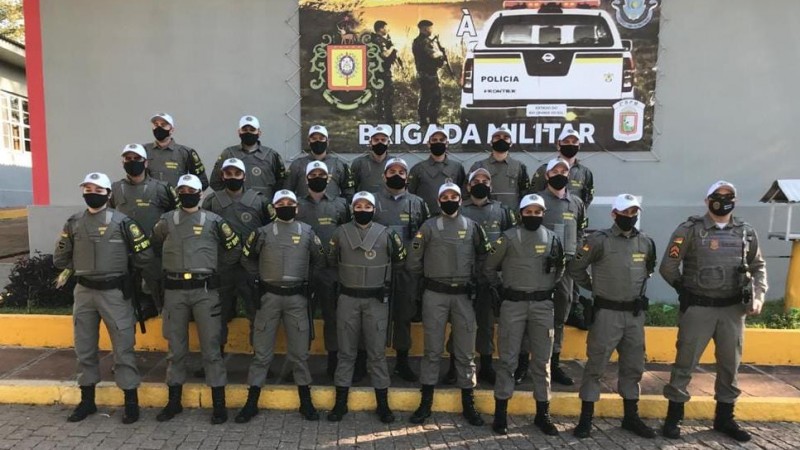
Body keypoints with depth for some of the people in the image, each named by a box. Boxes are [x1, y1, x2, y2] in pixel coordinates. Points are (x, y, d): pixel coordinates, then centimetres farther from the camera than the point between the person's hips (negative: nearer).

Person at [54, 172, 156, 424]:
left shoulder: (121, 221, -8)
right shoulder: (74, 223, 6)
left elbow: (144, 254, -5)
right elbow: (61, 257, 19)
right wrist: (76, 269, 11)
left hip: (114, 292, -4)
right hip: (83, 292, 5)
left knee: (123, 348, 0)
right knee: (84, 348, 14)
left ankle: (131, 401, 10)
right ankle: (87, 400, 28)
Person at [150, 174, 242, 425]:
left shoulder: (213, 221, 3)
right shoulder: (166, 221, 8)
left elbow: (234, 248, 9)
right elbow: (154, 248, 20)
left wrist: (216, 270, 7)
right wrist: (169, 267, 16)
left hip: (205, 290, -2)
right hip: (174, 291, 2)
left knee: (211, 346, 0)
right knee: (176, 347, 11)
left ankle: (219, 404, 8)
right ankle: (174, 401, 25)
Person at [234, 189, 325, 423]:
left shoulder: (307, 232, 2)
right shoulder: (263, 232, 0)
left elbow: (320, 260, 12)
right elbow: (247, 258, 12)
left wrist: (307, 279, 8)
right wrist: (259, 279, 6)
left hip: (297, 297, 1)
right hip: (269, 296, 0)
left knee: (299, 351, 7)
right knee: (262, 351, 6)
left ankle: (306, 402, 19)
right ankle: (252, 402, 18)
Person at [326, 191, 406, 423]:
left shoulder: (386, 234, 0)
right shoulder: (341, 233, 3)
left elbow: (399, 259, 11)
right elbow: (331, 261, 14)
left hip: (376, 299, -1)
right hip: (348, 298, 1)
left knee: (377, 351, 5)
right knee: (346, 351, 9)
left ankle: (383, 403, 17)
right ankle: (341, 402, 20)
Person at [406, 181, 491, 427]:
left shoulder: (472, 226, 6)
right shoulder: (429, 226, 0)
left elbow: (483, 255, 14)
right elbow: (413, 261, 1)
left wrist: (473, 277, 6)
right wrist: (429, 275, 9)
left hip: (464, 295, 2)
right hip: (435, 294, -1)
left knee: (466, 351, 8)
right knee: (433, 349, 6)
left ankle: (468, 404, 20)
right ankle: (426, 403, 16)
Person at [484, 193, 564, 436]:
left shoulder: (552, 238, 7)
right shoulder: (508, 237, -4)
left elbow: (560, 269, 20)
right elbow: (489, 267, 4)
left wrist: (547, 288, 11)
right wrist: (498, 288, 2)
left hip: (543, 305, 3)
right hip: (512, 304, -3)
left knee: (542, 360, 9)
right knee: (508, 359, 3)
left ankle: (542, 413, 22)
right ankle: (501, 411, 13)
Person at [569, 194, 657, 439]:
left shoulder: (646, 242, 5)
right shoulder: (600, 240, -11)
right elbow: (575, 268, -5)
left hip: (635, 313, 5)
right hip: (607, 312, -5)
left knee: (633, 366, 15)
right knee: (595, 366, 1)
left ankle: (631, 416, 30)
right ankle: (586, 417, 12)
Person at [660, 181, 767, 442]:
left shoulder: (747, 232, 6)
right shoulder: (690, 230, -8)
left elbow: (758, 266, 16)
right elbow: (668, 267, -6)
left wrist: (758, 295, 2)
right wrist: (687, 290, 2)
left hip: (733, 309, 4)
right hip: (698, 308, -4)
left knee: (730, 364, 14)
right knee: (685, 363, 2)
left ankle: (724, 418, 31)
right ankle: (674, 417, 14)